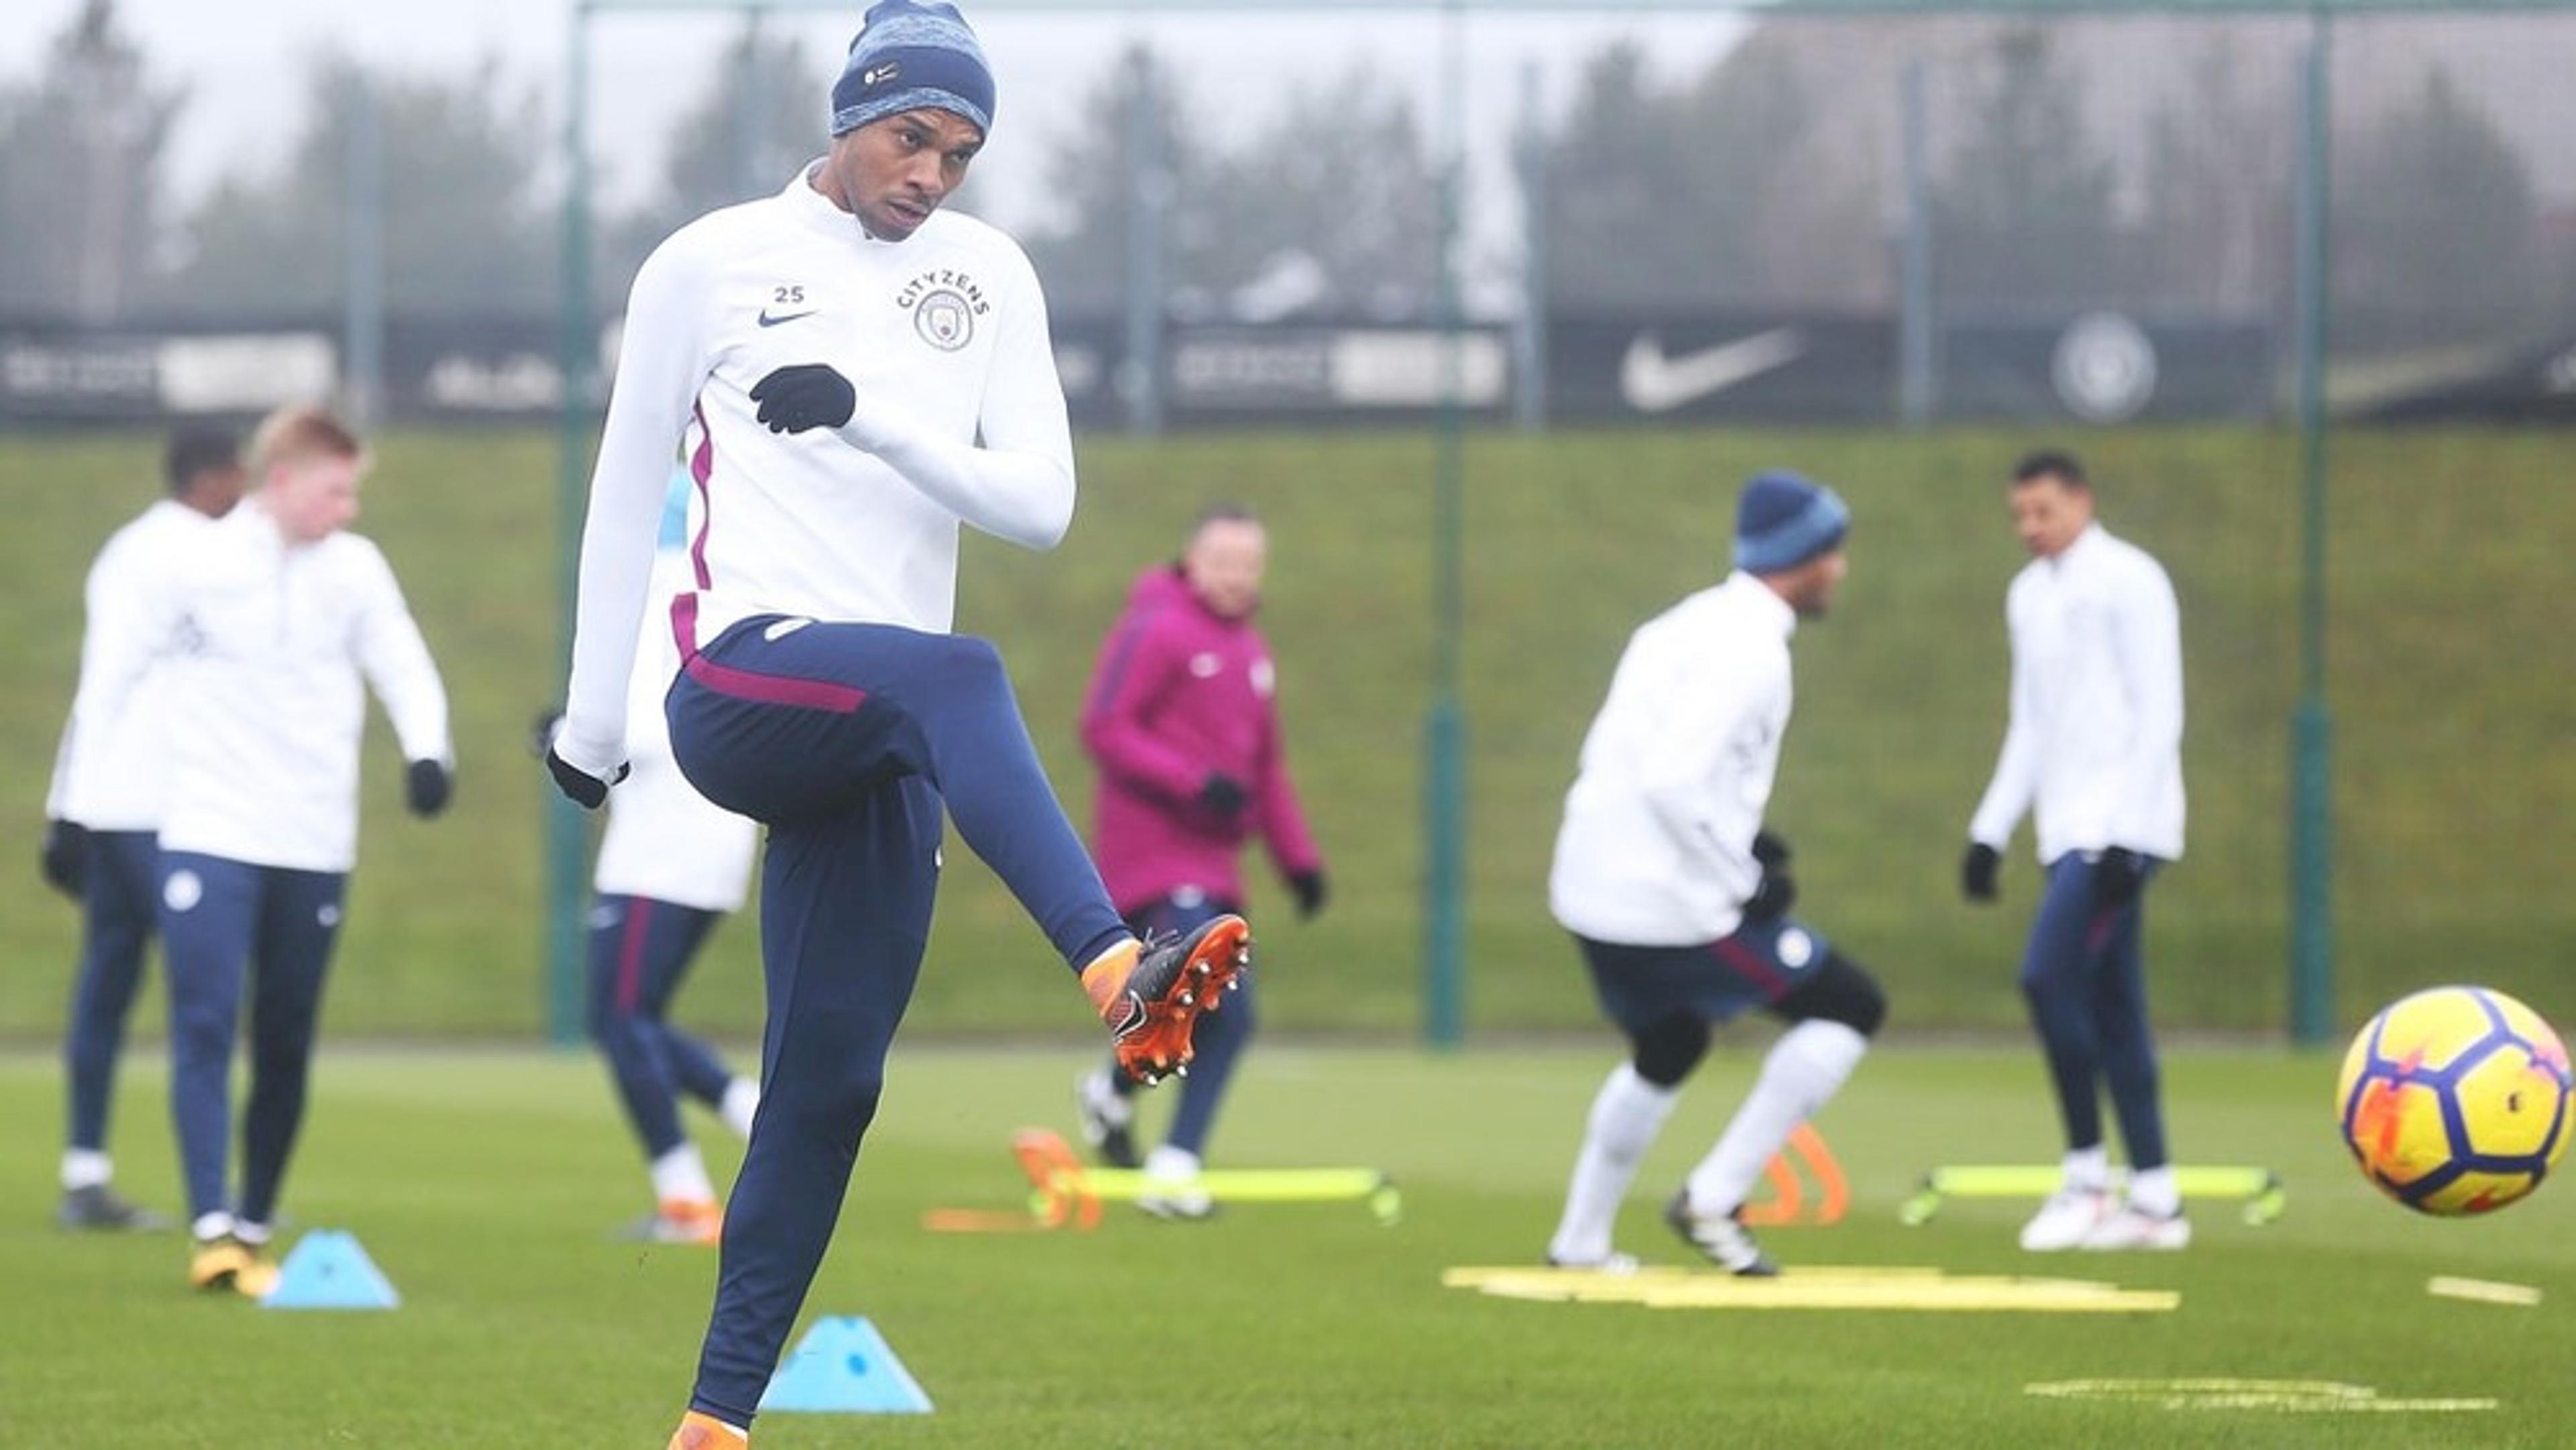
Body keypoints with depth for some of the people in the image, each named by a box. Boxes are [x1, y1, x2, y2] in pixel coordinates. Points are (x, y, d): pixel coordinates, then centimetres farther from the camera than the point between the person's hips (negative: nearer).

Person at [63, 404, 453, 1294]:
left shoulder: (354, 569, 3)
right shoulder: (196, 568, -2)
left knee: (286, 1046, 6)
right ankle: (212, 1231, -17)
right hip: (209, 836, -3)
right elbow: (120, 677, 6)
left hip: (315, 847, 3)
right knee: (205, 1029, -14)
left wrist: (428, 753, -19)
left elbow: (405, 670, 2)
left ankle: (254, 1229, 18)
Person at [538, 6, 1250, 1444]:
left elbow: (1042, 504, 2)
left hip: (875, 748, 5)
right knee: (955, 676, -37)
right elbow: (629, 492, 13)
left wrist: (866, 414, -12)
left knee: (831, 1082, 0)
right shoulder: (712, 263, 7)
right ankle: (1119, 975, -59)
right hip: (742, 683, -5)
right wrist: (592, 722, 14)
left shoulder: (990, 276, 14)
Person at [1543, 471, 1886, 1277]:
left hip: (1593, 893, 9)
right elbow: (1672, 781, -26)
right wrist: (1743, 878, -14)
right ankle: (1715, 1198, 1)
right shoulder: (1748, 653, -16)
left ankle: (1580, 1242, 34)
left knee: (1667, 1052, 30)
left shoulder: (1688, 626, 13)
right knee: (1850, 1006, 2)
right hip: (1670, 907, -9)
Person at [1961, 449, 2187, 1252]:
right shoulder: (2028, 594, 16)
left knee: (2049, 976, -16)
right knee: (2112, 1006, 6)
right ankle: (2154, 1200, 8)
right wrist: (1989, 831, 14)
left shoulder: (2128, 582, -8)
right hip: (2069, 829, 8)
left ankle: (2086, 1176, -8)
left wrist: (2124, 835, -17)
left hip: (2119, 828, -8)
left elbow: (2160, 715, -12)